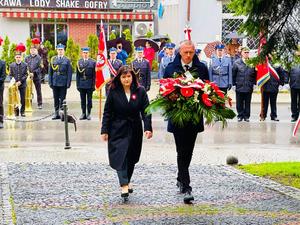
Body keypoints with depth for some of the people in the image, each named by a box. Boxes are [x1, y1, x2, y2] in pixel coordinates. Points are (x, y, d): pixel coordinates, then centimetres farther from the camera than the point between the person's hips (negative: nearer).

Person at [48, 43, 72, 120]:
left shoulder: (67, 60, 2)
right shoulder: (53, 60, 7)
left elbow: (69, 73, 0)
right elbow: (50, 72, 9)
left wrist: (68, 83, -6)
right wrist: (50, 82, 3)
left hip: (63, 83, -2)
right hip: (55, 83, 2)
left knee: (62, 99, -1)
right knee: (56, 99, 7)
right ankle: (56, 113, 13)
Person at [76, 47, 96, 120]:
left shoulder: (93, 62, 0)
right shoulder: (79, 62, 6)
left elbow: (94, 75, -1)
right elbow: (77, 75, 7)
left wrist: (93, 85, -5)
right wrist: (78, 84, 2)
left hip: (89, 84, -2)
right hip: (81, 84, 2)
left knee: (89, 99, 3)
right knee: (82, 100, 6)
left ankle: (88, 113, 11)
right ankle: (83, 113, 13)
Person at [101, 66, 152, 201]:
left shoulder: (140, 91, 0)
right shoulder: (113, 92, -3)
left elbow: (145, 110, -2)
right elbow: (107, 112, -1)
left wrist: (148, 128, -12)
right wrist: (105, 130, -5)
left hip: (134, 130, 2)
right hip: (118, 130, -2)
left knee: (131, 158, 9)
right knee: (120, 156, -13)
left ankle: (127, 181, 27)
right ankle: (124, 186, -20)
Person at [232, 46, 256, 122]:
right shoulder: (237, 63, -1)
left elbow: (255, 74, 9)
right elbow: (233, 74, 3)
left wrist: (254, 83, 3)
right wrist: (234, 84, -1)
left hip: (249, 87, 1)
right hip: (239, 87, -1)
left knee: (247, 103, 7)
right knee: (239, 103, 4)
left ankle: (246, 116, 15)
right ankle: (240, 116, 14)